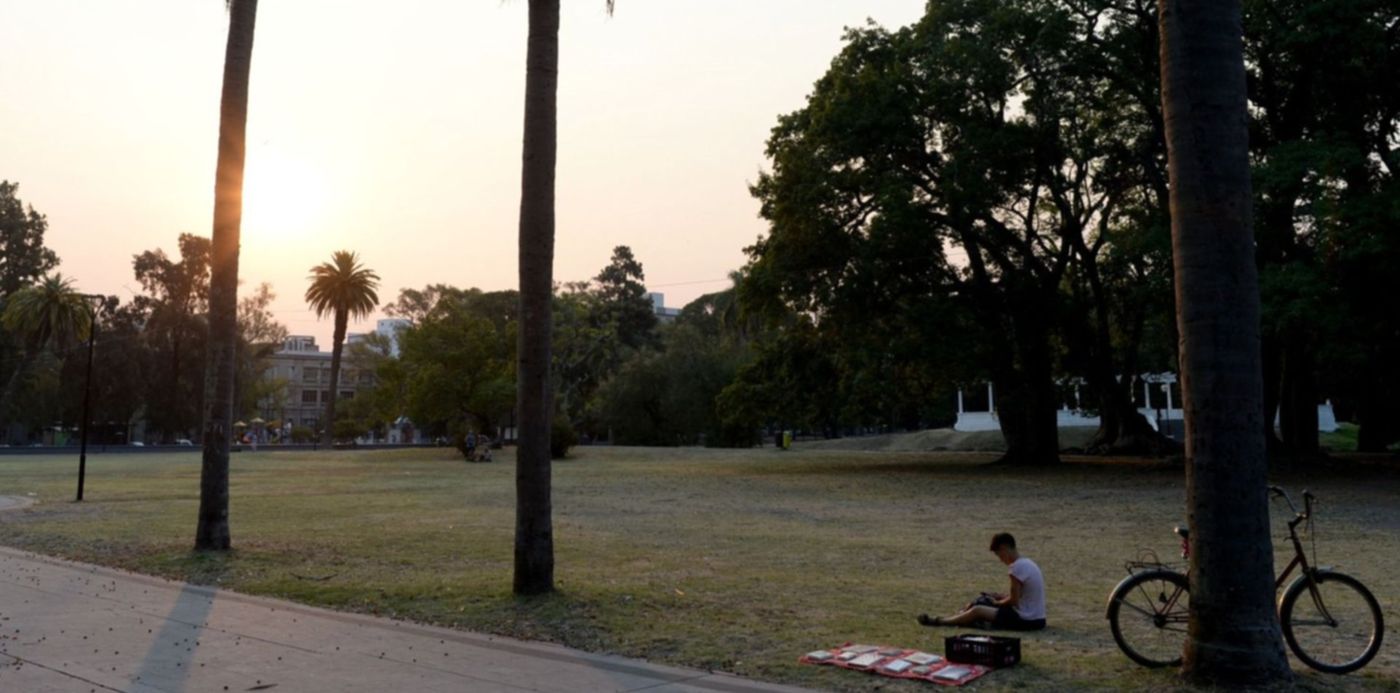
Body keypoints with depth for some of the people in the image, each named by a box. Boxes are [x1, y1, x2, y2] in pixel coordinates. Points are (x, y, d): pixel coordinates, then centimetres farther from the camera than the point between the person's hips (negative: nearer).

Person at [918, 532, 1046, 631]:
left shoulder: (1016, 566, -19)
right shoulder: (1027, 563, 11)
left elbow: (1013, 601, -17)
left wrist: (997, 602, 1)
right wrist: (1000, 597, 9)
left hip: (1026, 620, -9)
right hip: (1036, 618, 9)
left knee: (977, 610, -6)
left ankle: (938, 622, 8)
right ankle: (944, 619, 24)